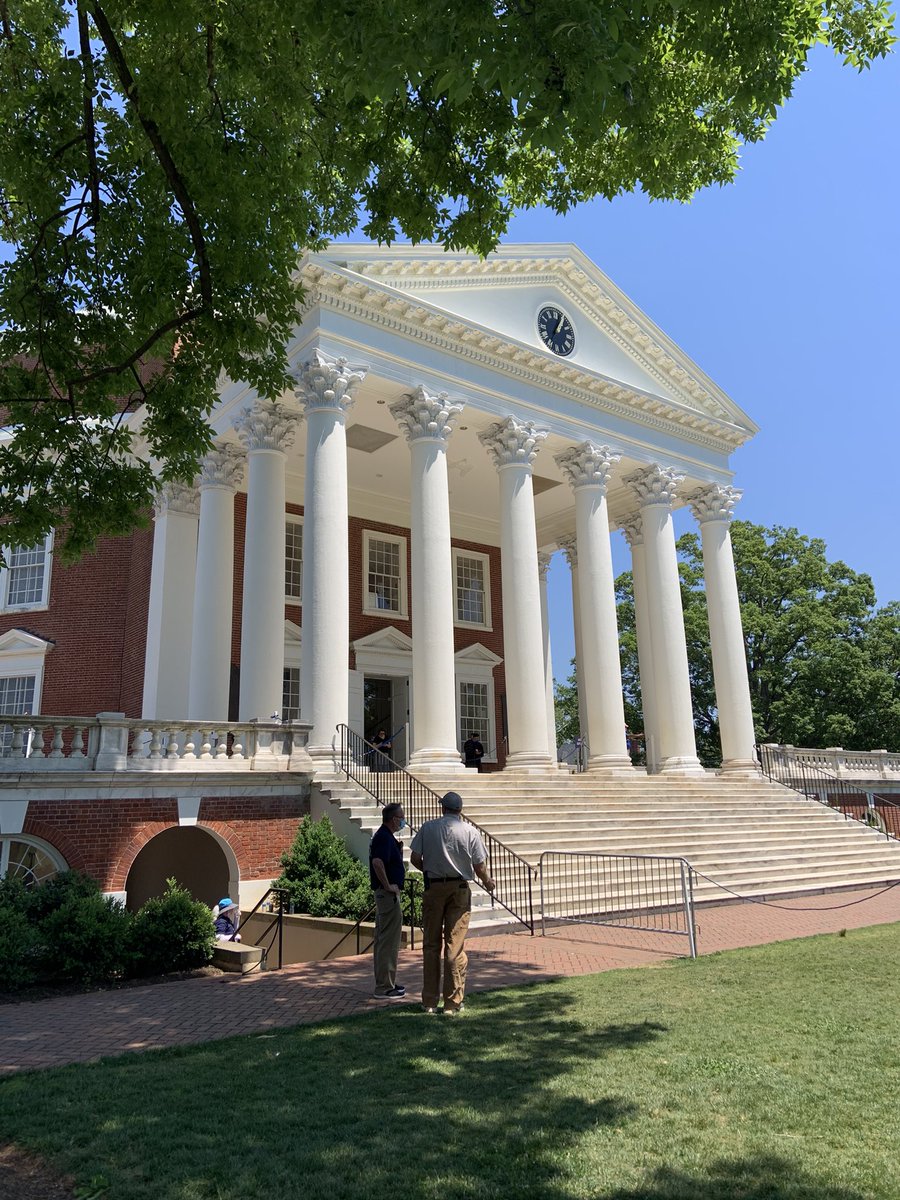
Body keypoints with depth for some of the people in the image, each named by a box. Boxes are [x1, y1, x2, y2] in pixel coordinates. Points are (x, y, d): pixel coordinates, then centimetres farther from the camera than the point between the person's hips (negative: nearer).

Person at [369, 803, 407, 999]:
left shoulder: (382, 835, 14)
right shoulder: (385, 838, -18)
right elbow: (377, 862, -33)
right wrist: (388, 885, -24)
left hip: (383, 894, 11)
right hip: (389, 894, -11)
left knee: (382, 939, 16)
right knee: (389, 941, -5)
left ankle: (383, 983, 25)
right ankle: (385, 988, 0)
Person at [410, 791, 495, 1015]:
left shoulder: (428, 827, -1)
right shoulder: (470, 831, -4)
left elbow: (415, 859, -2)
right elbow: (479, 867, -4)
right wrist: (488, 882, 16)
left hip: (433, 888, 1)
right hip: (459, 889, -1)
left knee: (431, 945, 11)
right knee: (455, 947, 5)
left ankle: (429, 1001, 16)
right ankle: (453, 1003, 9)